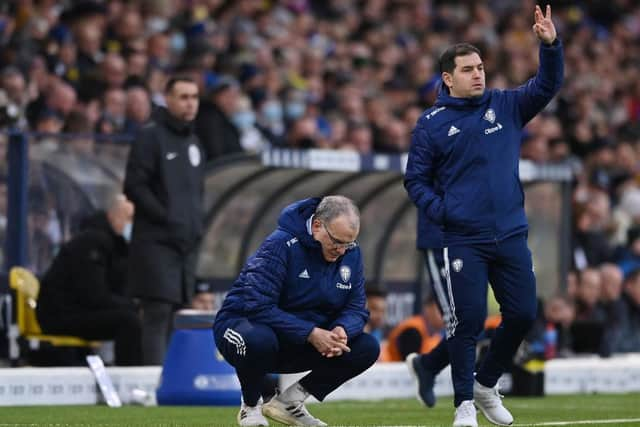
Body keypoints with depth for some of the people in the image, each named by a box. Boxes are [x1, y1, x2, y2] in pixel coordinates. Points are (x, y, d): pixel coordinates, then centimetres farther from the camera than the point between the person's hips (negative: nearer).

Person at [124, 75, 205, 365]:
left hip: (186, 242, 8)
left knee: (179, 314, 8)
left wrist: (196, 222, 11)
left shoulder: (192, 141, 19)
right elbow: (134, 186, -12)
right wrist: (166, 217, -16)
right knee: (158, 313, -12)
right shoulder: (150, 137, -6)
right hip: (156, 242, -8)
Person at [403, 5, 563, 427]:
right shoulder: (432, 123, 1)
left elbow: (548, 85, -3)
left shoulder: (506, 106, 8)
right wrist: (439, 211, -12)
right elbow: (416, 179, 4)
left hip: (511, 236, 3)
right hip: (464, 240, -3)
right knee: (468, 320, -5)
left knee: (522, 315, 5)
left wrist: (550, 44, -19)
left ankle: (486, 383, 26)